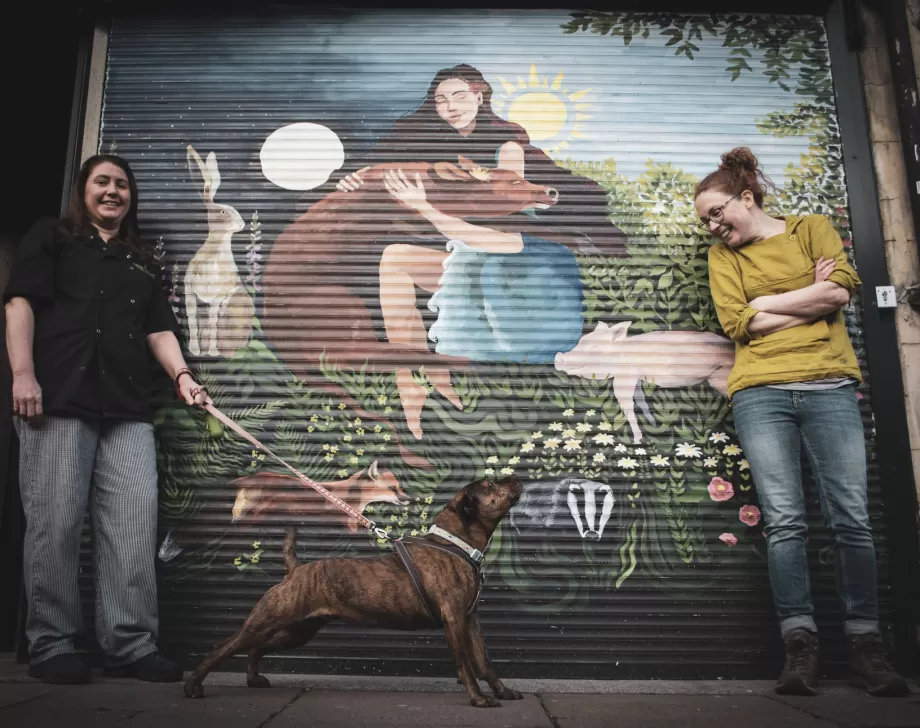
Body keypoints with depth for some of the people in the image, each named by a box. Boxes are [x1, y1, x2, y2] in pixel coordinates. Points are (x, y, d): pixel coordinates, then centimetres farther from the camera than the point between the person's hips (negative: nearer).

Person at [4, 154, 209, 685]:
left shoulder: (143, 262, 26)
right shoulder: (51, 238, 15)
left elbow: (159, 328, 18)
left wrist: (181, 373, -1)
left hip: (128, 407, 4)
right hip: (58, 399, -3)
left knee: (135, 521, -6)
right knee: (56, 522, -5)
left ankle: (132, 645, -3)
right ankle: (51, 644, 7)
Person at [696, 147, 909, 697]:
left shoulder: (813, 228, 13)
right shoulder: (724, 255, 15)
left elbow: (840, 289, -3)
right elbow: (738, 324, 0)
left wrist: (766, 304, 0)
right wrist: (811, 300, 0)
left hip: (828, 386, 0)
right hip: (761, 393, 1)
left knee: (852, 519, -4)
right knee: (785, 522, -6)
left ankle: (867, 646, 5)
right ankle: (801, 646, -3)